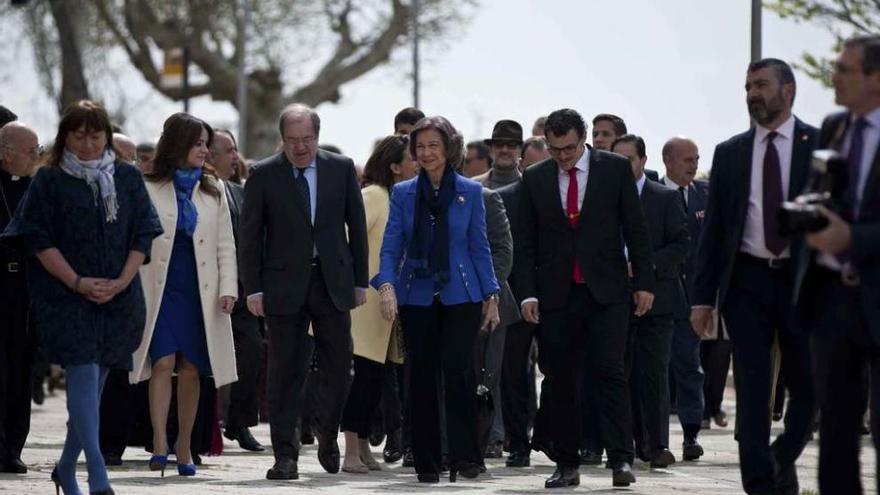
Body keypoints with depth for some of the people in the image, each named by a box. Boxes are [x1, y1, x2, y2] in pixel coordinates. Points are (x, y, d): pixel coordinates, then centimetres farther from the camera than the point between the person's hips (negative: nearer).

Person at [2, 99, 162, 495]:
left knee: (94, 381, 8)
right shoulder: (50, 180, 1)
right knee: (84, 375, -15)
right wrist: (78, 283, -12)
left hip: (119, 297, 4)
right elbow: (39, 239, -4)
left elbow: (143, 235, 8)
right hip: (66, 296, -4)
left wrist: (121, 281, -6)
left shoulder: (127, 178, 9)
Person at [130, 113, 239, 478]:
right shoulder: (148, 190, 1)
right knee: (163, 363, -14)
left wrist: (228, 288, -1)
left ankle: (184, 448, 11)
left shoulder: (213, 191, 11)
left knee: (191, 368, 4)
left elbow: (225, 245, 10)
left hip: (200, 293, 3)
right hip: (161, 289, -3)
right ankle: (160, 444, -18)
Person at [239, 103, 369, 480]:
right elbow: (250, 234, 1)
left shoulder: (341, 169, 4)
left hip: (333, 281, 2)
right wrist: (253, 288, -5)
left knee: (338, 368, 3)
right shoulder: (263, 175, -1)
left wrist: (360, 280, 6)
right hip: (284, 285, -2)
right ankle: (285, 455, 2)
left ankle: (328, 437, 25)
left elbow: (356, 225, 9)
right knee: (285, 372, -1)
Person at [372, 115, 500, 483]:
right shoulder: (403, 193, 6)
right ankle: (427, 463, 8)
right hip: (416, 297, 1)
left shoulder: (470, 192, 5)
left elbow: (480, 247, 8)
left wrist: (491, 296, 3)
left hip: (460, 296, -1)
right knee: (422, 377, 2)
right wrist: (386, 285, -14)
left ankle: (464, 456, -9)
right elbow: (391, 246, 2)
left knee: (458, 370, -14)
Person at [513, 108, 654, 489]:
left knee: (609, 371, -11)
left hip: (606, 290, -2)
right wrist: (527, 293, -2)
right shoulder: (535, 179, 7)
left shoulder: (615, 169, 2)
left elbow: (635, 228, 4)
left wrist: (643, 282, -1)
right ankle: (566, 464, 10)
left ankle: (621, 459, -13)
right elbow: (525, 242, 7)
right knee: (559, 381, 3)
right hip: (556, 295, 2)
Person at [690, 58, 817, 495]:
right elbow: (713, 229, 8)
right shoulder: (730, 153, 9)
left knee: (808, 386, 6)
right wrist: (702, 296, 2)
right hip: (747, 281, 1)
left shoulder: (821, 146, 2)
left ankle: (783, 459, 31)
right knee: (752, 391, -2)